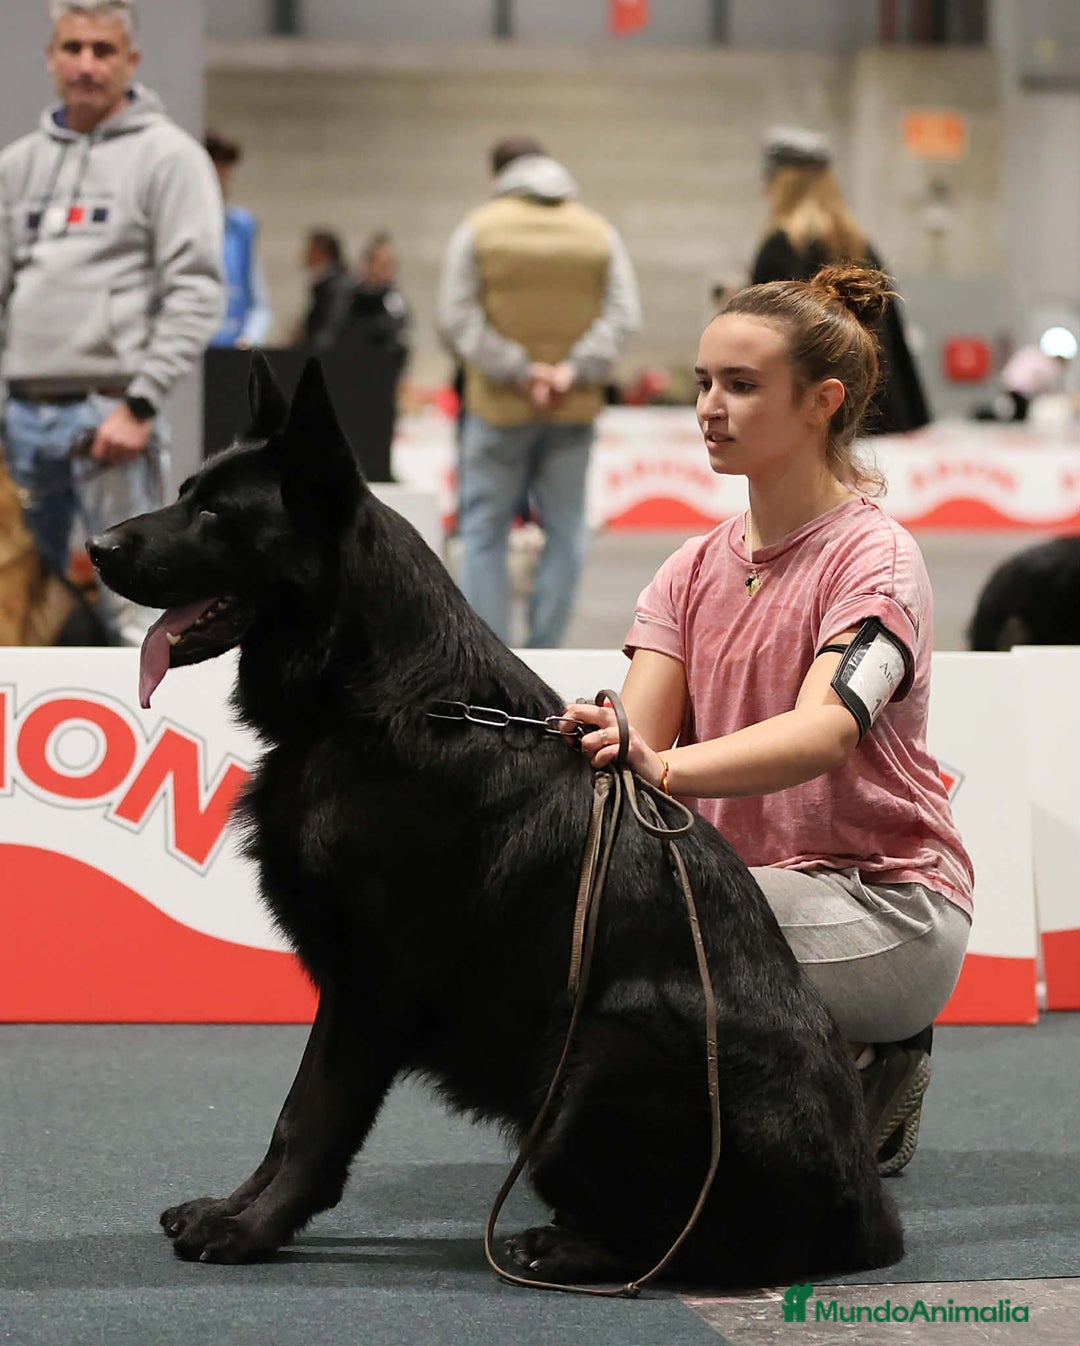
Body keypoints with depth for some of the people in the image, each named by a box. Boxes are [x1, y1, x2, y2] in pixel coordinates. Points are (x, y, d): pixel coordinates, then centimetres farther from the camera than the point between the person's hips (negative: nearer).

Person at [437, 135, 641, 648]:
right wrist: (575, 370, -11)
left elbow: (456, 320, -9)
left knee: (484, 532, 5)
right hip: (575, 411, 2)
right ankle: (544, 652, 6)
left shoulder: (479, 229, 0)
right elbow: (623, 317, -4)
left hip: (498, 407, -2)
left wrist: (517, 370, -12)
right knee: (565, 532, 8)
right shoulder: (599, 232, 6)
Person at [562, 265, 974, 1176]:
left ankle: (868, 1069, -4)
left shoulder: (875, 558, -10)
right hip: (745, 882, 7)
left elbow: (825, 730, -29)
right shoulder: (695, 570, 11)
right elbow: (634, 734, -3)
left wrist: (666, 769, -48)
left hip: (889, 907, -7)